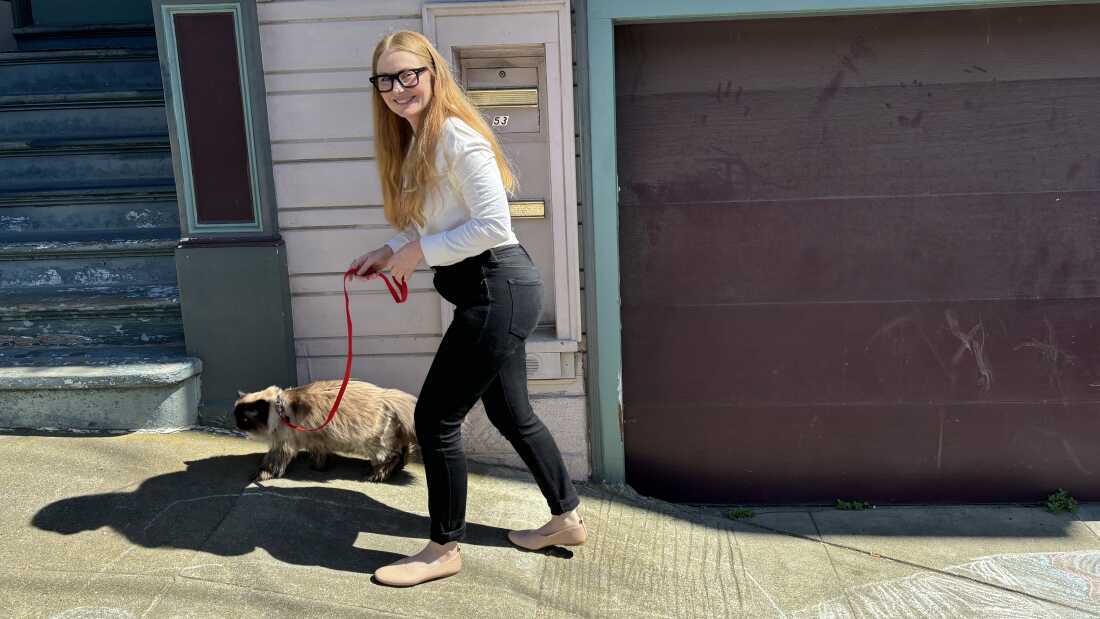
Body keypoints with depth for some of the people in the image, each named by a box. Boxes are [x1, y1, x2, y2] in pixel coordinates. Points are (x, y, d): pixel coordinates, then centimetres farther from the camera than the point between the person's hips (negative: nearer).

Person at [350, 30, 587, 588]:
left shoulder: (456, 137, -17)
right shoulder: (415, 142, 13)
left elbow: (492, 225, -22)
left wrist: (418, 252, -15)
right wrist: (391, 252, 5)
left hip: (497, 289, -10)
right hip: (495, 292, 10)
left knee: (435, 417, -1)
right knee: (511, 415, 19)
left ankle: (444, 549, 17)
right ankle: (567, 519, 36)